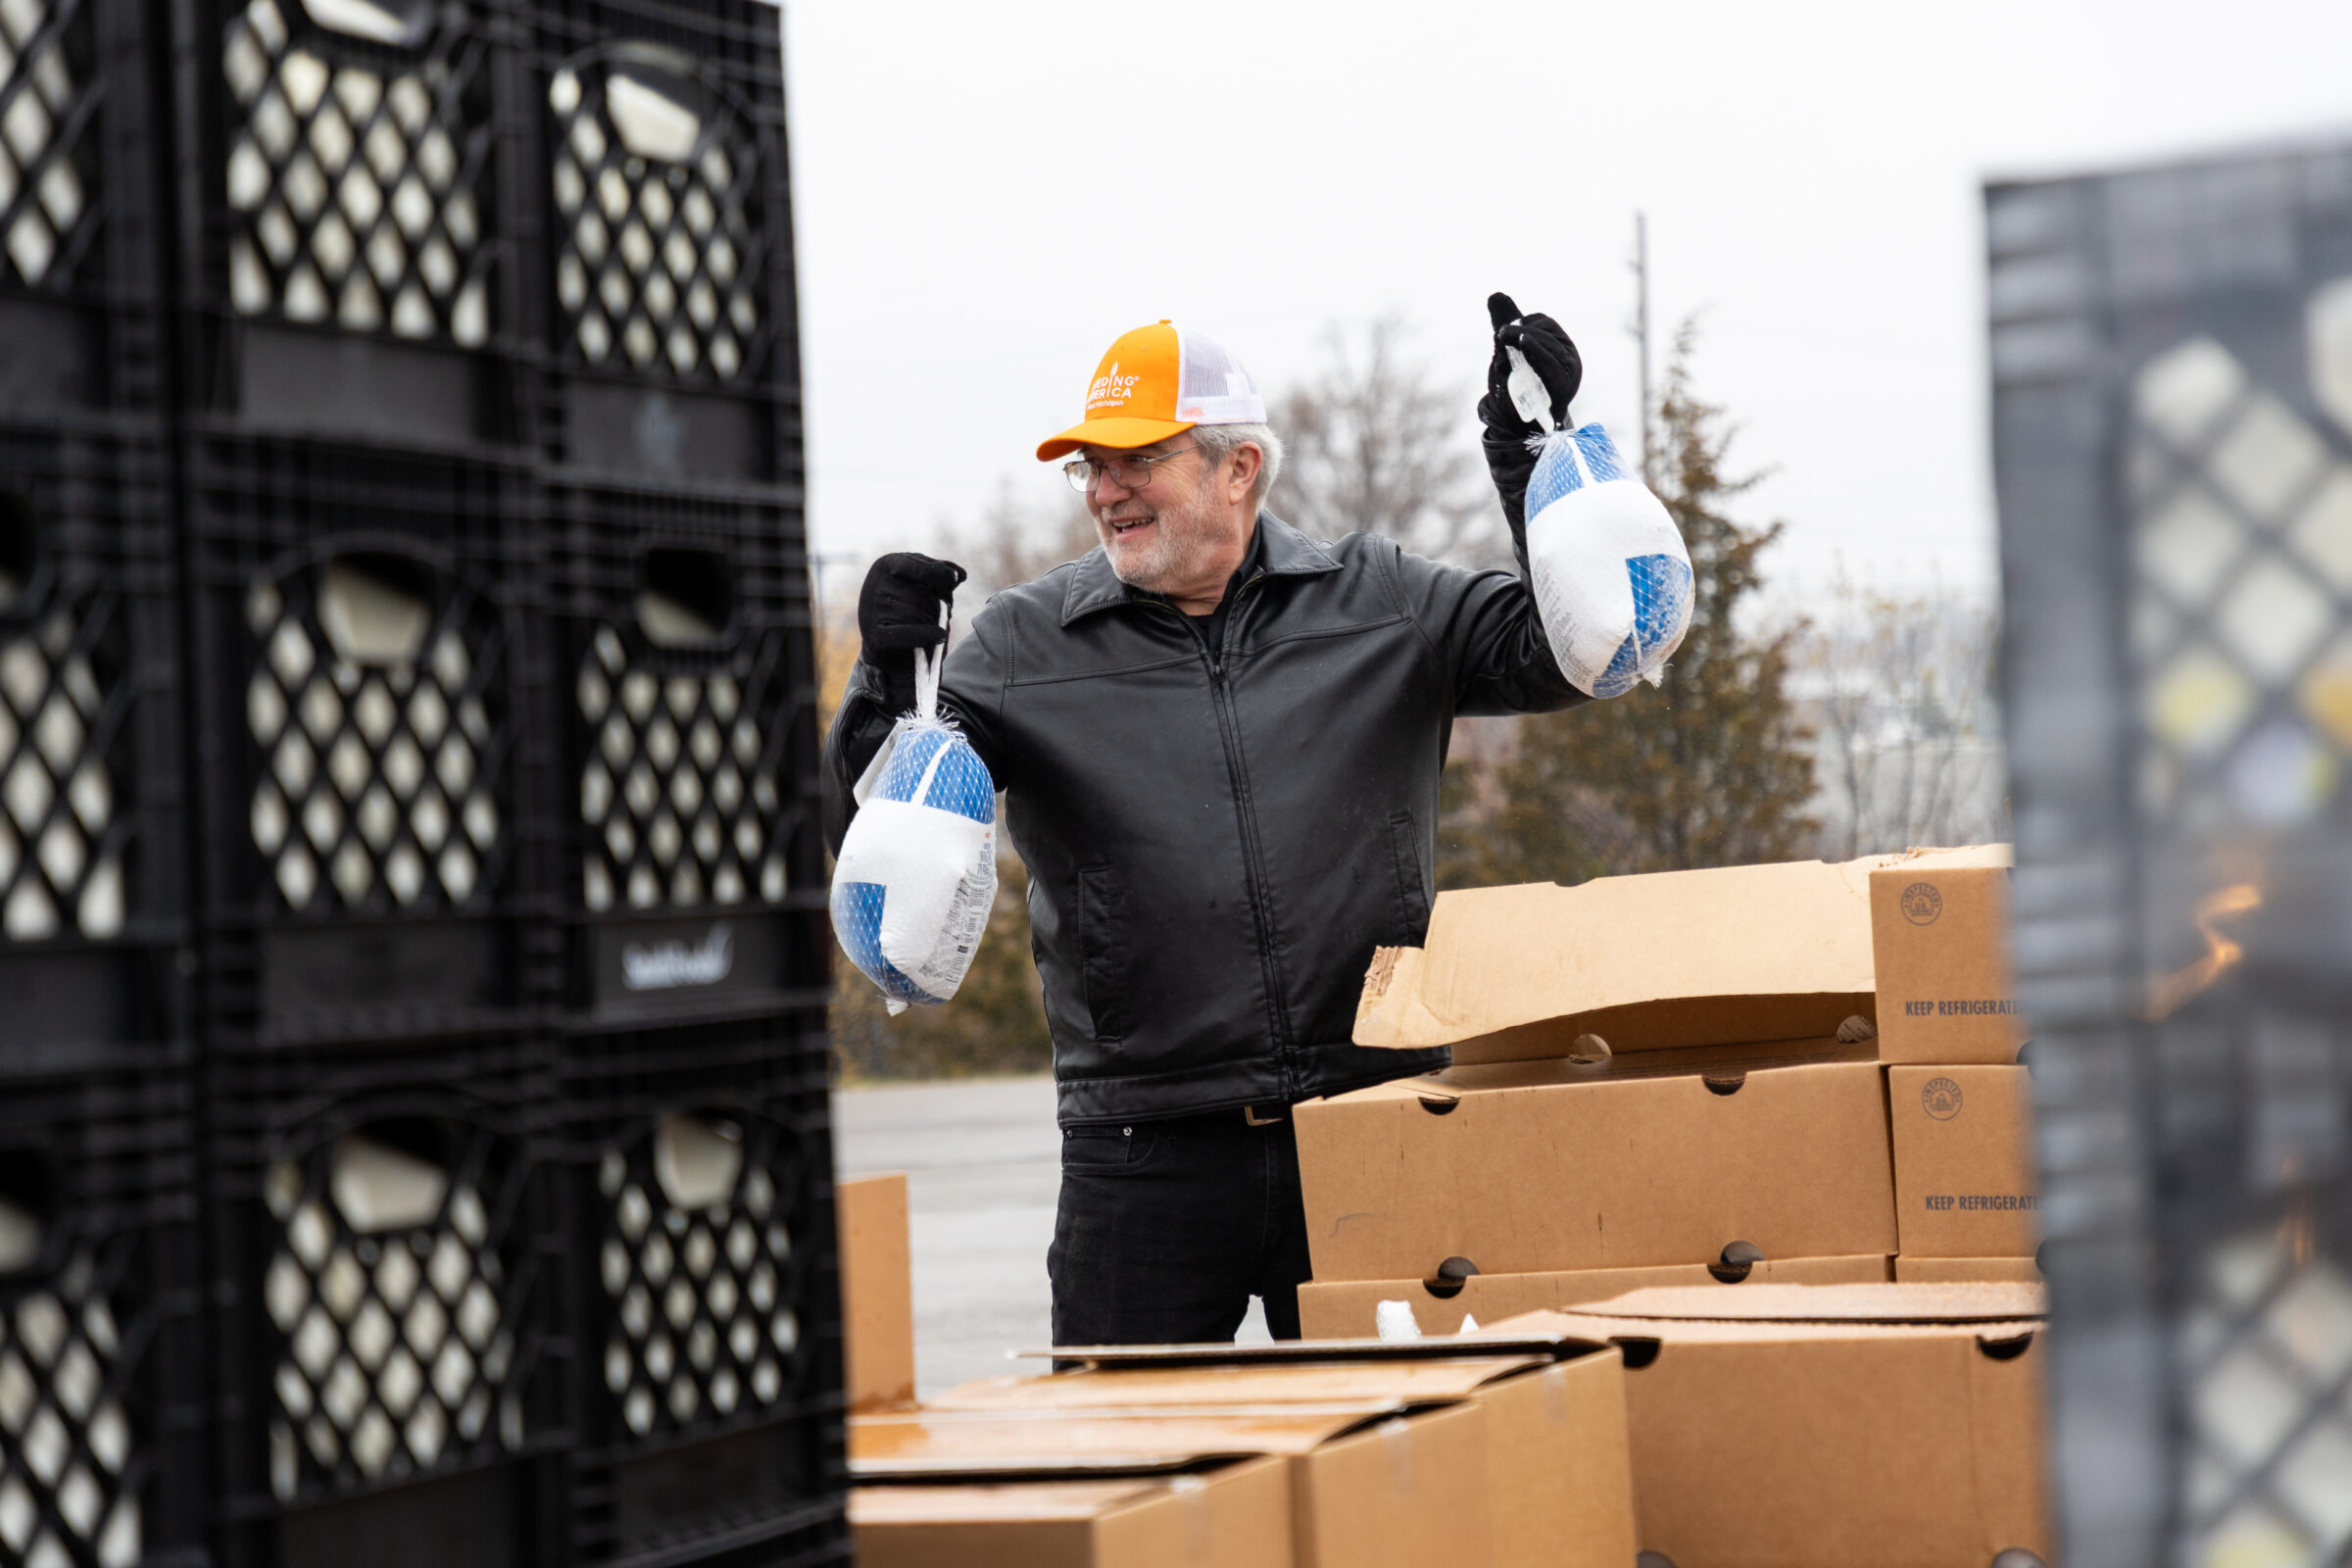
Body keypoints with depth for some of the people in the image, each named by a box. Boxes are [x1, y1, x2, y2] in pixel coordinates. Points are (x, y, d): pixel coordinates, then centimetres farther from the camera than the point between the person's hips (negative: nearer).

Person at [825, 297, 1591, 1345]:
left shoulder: (1380, 603, 7)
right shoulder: (1020, 648, 5)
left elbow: (1559, 649, 3)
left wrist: (1533, 456, -6)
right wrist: (887, 677, -19)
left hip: (1372, 1134, 1)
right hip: (1145, 1162, 0)